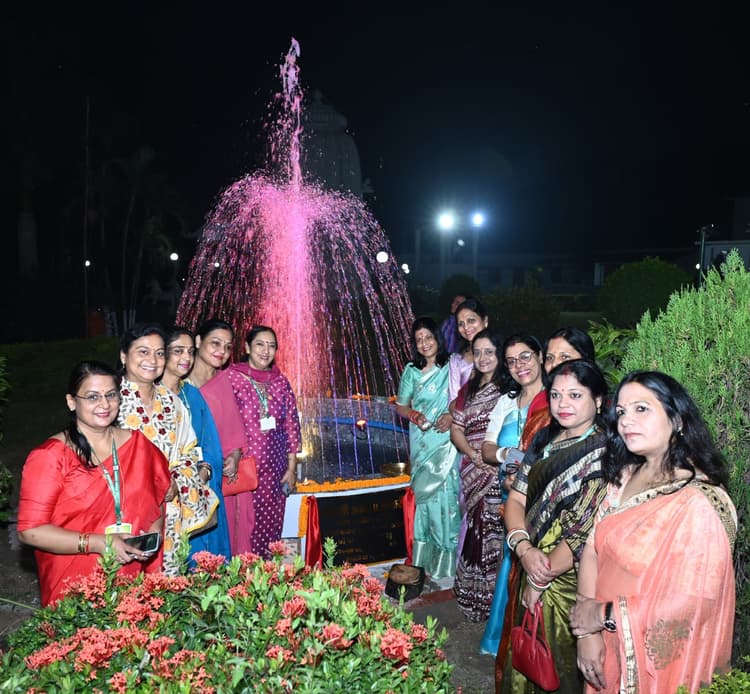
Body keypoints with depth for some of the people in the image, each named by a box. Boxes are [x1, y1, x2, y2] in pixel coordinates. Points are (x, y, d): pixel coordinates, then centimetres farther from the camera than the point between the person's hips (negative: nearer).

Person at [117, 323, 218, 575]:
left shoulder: (170, 400, 9)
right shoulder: (114, 400, -7)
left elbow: (188, 452, 11)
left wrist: (176, 483, -6)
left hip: (170, 511, 5)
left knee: (169, 575, 10)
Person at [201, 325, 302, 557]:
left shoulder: (281, 381, 6)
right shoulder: (231, 377, -5)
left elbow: (292, 425, 8)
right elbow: (221, 423, -9)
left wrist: (291, 469, 6)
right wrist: (232, 455, -18)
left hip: (274, 471, 4)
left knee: (270, 528, 11)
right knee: (244, 528, 2)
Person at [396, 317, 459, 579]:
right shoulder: (411, 371, 7)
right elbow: (401, 406, 14)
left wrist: (453, 416, -14)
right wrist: (413, 414, -6)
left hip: (446, 442, -3)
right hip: (421, 443, 3)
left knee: (445, 496, -6)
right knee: (424, 496, 7)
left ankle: (446, 565, 7)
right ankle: (425, 563, 18)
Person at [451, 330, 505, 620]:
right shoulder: (468, 389, 14)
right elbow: (457, 429, 10)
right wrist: (475, 456, -5)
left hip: (501, 473, -4)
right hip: (472, 473, 4)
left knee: (493, 531, -2)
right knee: (473, 529, 10)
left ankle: (491, 598, 13)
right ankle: (472, 596, 24)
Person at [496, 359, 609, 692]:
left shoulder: (606, 454, -18)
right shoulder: (545, 439, 3)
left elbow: (587, 532, -22)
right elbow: (516, 497, 2)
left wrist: (541, 579, -15)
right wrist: (524, 548, -15)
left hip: (570, 581, -6)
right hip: (532, 566, 6)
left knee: (560, 666, 14)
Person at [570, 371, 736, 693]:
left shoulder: (701, 501, -22)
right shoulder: (624, 477, -2)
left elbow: (693, 602, -25)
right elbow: (593, 549, -3)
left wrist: (604, 615, -16)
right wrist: (586, 633, -12)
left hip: (658, 660, -5)